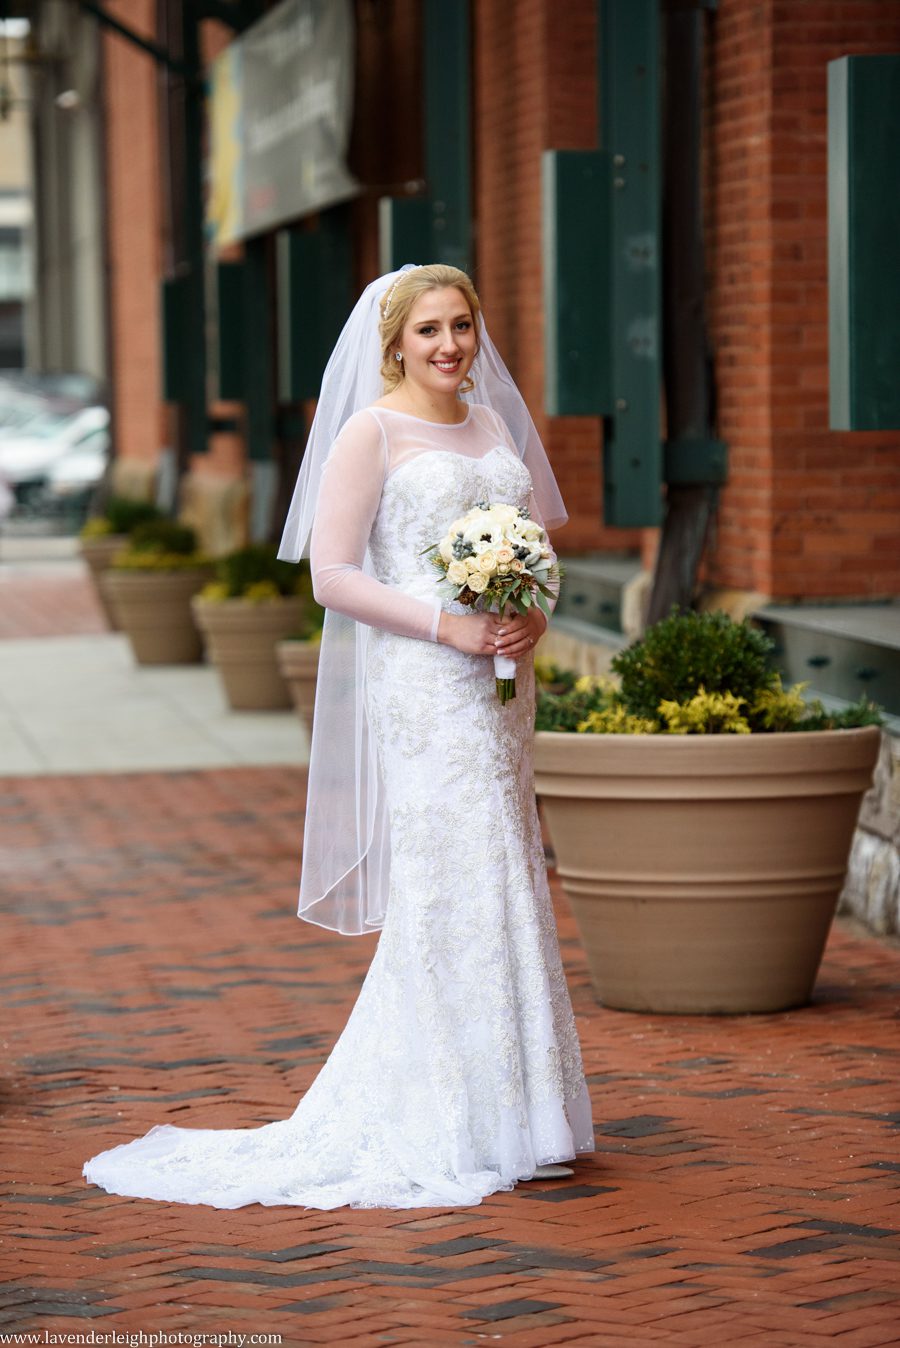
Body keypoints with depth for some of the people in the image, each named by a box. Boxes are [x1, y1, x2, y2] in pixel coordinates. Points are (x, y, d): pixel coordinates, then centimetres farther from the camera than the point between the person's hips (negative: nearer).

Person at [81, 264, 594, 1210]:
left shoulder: (493, 422, 15)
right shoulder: (370, 432, -5)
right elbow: (332, 574, -9)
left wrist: (532, 612, -2)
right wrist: (449, 625, -16)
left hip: (498, 684, 7)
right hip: (422, 689, -7)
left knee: (499, 885, 10)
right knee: (451, 889, -7)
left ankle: (512, 1111, 18)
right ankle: (455, 1129, -1)